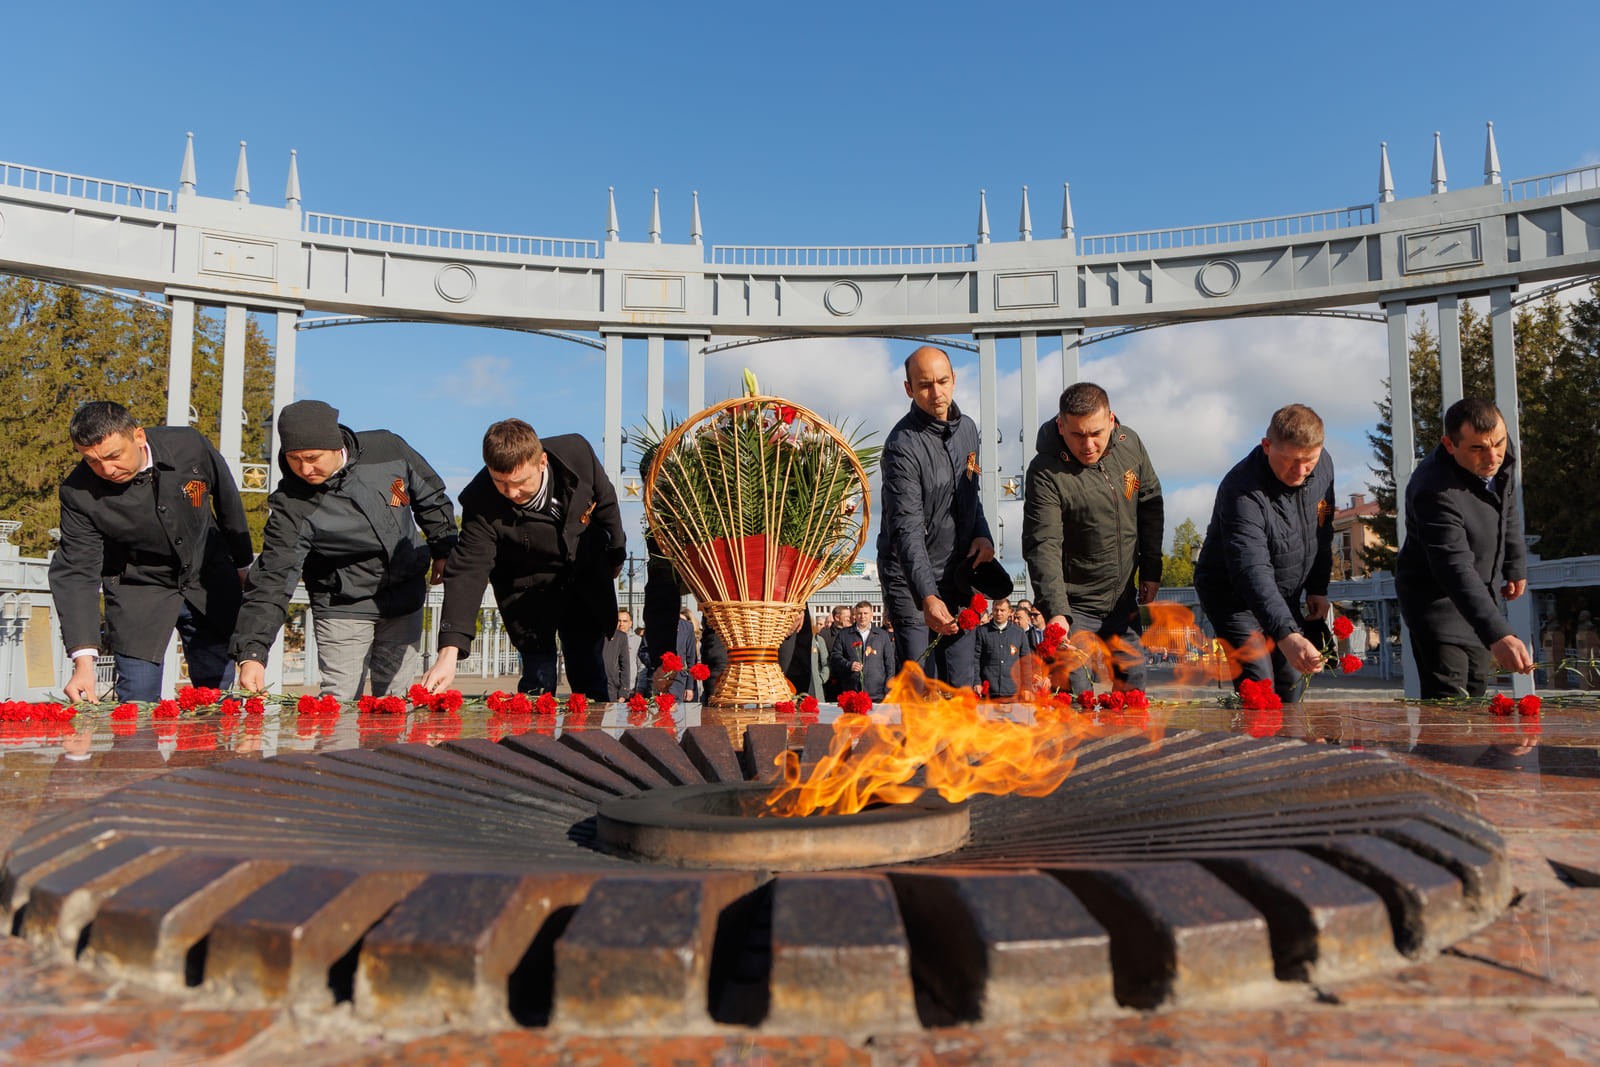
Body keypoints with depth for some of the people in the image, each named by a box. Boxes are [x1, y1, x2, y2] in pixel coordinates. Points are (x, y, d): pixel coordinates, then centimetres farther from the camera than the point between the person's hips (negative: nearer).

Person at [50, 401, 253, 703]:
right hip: (138, 591, -1)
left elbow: (227, 501, 0)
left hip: (209, 584, 2)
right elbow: (76, 574, -21)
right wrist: (83, 660, -31)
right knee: (138, 699, -7)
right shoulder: (79, 493, -21)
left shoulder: (190, 446, -18)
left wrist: (242, 564, 12)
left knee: (217, 689, 6)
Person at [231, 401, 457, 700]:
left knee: (396, 702, 9)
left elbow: (430, 496, 5)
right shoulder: (291, 506, -21)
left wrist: (442, 548, 11)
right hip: (343, 608, -3)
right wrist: (251, 653, -29)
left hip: (405, 599, 3)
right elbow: (272, 581, -22)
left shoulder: (388, 449, -14)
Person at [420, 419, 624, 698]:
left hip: (586, 578, 2)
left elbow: (605, 502, -5)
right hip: (529, 589, -2)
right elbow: (467, 572, -35)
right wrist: (449, 652, -45)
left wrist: (615, 555, 12)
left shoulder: (577, 453, -25)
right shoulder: (481, 504, -30)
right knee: (539, 678, -6)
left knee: (589, 675, 12)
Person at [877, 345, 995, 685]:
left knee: (963, 683, 8)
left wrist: (982, 533, 2)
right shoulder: (903, 445, -18)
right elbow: (906, 530, -26)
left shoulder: (967, 429, 6)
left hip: (957, 575, 6)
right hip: (911, 579, -6)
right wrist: (927, 597, -36)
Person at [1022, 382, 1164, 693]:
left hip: (1123, 601, 5)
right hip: (1073, 608, -5)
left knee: (1134, 686, 16)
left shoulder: (1130, 444, -4)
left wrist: (1151, 570, 9)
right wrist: (1055, 611, -36)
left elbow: (1150, 506, 10)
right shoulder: (1046, 472, -22)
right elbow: (1043, 547, -26)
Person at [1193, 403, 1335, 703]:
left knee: (1290, 684, 9)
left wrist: (1318, 588, 8)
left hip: (1285, 596, 7)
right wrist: (1285, 635, -55)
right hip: (1232, 594, -6)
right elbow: (1251, 571, -44)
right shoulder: (1241, 490, -33)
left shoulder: (1323, 465, -9)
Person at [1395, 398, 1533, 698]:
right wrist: (1498, 635, -50)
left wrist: (1516, 566, 17)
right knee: (1448, 705, -16)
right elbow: (1455, 570, -42)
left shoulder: (1500, 457, -10)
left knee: (1475, 690, 16)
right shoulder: (1434, 490, -35)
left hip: (1484, 591, 8)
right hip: (1436, 597, -8)